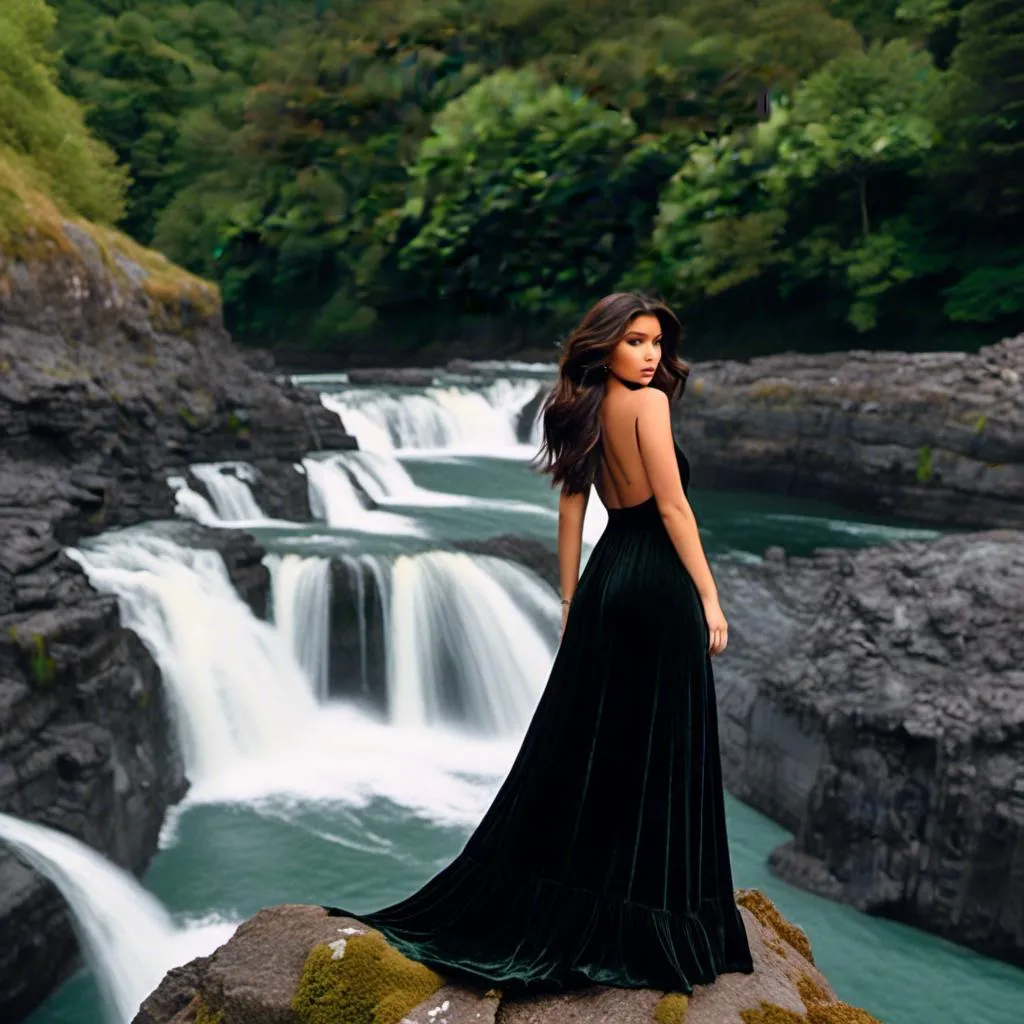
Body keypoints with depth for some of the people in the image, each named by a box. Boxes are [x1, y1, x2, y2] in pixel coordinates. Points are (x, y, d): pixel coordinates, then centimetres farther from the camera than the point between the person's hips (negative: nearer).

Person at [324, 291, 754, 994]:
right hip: (658, 583, -8)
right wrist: (709, 598, -11)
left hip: (606, 577, 8)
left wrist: (570, 600, 16)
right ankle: (652, 919, 11)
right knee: (660, 752, 1)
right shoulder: (648, 401, -10)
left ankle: (503, 905, 22)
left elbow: (572, 509, 12)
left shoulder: (584, 410, 12)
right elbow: (672, 505, -15)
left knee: (579, 743, 14)